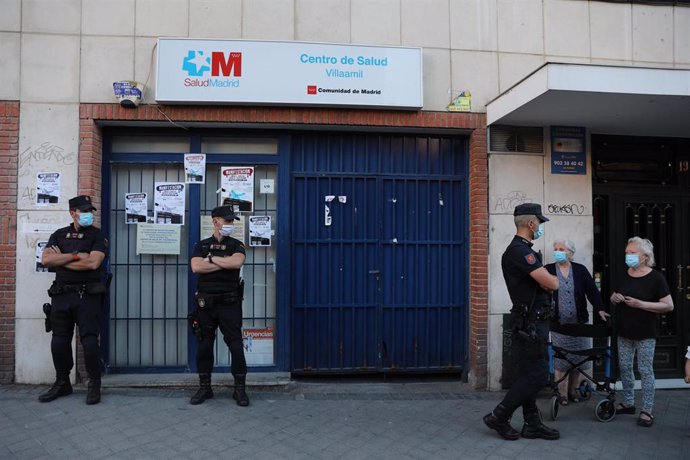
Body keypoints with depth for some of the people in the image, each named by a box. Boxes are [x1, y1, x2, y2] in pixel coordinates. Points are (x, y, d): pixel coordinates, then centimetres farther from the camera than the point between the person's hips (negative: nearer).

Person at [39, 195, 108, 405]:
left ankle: (94, 385, 11)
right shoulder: (59, 235, 12)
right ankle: (62, 383, 27)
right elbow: (46, 260, -2)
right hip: (61, 295, 4)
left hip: (88, 295, -4)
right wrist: (75, 256, -10)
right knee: (59, 342, 10)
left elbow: (93, 263, -15)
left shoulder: (98, 236, 0)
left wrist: (61, 260, -6)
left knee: (89, 341, -4)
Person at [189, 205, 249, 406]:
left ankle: (240, 388, 10)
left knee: (236, 345, -3)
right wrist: (225, 263, -10)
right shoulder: (201, 246, 9)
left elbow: (237, 262, -17)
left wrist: (212, 258, -8)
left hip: (229, 302, -1)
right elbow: (196, 267, -10)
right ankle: (204, 387, 23)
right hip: (205, 303, 2)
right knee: (204, 345, 9)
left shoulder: (236, 245, 5)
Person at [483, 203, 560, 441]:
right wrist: (553, 278, 1)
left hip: (531, 324, 10)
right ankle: (498, 417, 5)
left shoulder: (522, 250, 16)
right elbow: (551, 284, -21)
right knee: (537, 376, -4)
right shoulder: (520, 251, -19)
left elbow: (541, 282, 18)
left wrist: (546, 279, -4)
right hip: (530, 324, -10)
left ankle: (532, 424, 23)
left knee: (529, 376, 14)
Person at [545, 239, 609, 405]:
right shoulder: (548, 270, -1)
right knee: (560, 360, 2)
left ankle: (573, 391, 26)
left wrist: (599, 309, -14)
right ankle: (563, 394, 14)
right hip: (558, 324, -2)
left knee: (578, 359, 9)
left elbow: (592, 291, 0)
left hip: (579, 323, 2)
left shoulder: (581, 270, 4)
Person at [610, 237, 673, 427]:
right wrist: (614, 298, -4)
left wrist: (640, 304, -22)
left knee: (645, 370, 1)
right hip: (624, 332, 6)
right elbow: (614, 297, 20)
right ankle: (628, 403, 27)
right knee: (624, 367, 12)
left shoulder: (656, 277, -10)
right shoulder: (623, 275, 7)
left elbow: (669, 305, -13)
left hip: (645, 334, -5)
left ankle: (647, 410, 12)